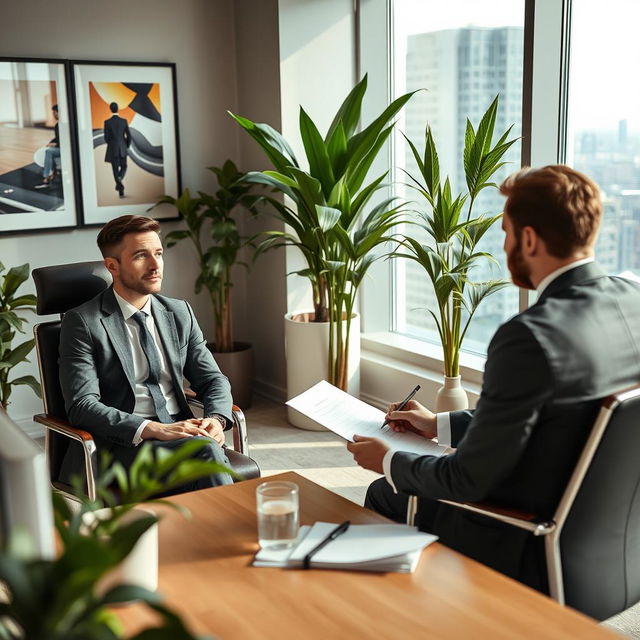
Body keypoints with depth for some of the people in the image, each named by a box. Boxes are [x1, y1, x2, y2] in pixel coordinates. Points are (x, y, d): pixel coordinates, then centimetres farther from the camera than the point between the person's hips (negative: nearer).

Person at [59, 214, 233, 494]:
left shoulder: (180, 313, 14)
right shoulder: (82, 322, -3)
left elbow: (212, 379, 15)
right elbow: (81, 405, -12)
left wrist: (216, 418, -9)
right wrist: (155, 429, -24)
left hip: (180, 433, 5)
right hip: (122, 444, -5)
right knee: (205, 449, -31)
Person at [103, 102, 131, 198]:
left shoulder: (107, 122, -7)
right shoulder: (124, 121, -3)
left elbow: (106, 137, -7)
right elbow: (129, 136, -3)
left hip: (112, 150, -1)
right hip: (123, 149, 1)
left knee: (116, 170, 7)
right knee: (123, 167, 20)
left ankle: (121, 192, 0)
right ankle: (119, 179, -14)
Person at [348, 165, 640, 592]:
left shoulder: (529, 337, -31)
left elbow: (468, 480, -22)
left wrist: (389, 462, -2)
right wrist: (440, 425, 13)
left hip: (532, 554, -8)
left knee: (386, 497, 16)